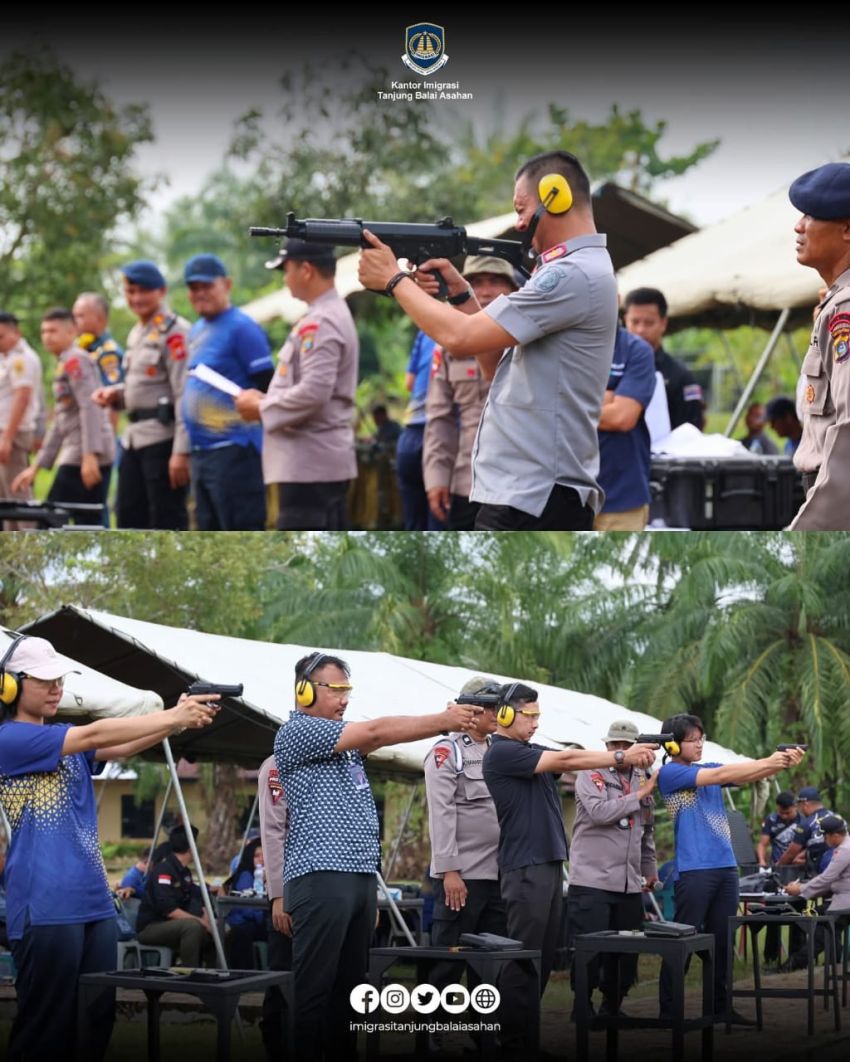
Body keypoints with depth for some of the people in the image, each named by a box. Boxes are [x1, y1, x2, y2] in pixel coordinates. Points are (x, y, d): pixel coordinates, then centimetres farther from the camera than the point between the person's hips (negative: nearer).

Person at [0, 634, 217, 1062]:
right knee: (45, 1026, -6)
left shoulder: (69, 743, 18)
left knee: (97, 1019, 7)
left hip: (94, 900, 8)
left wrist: (180, 718, -16)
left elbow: (121, 746, 2)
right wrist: (174, 717, -16)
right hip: (46, 906, -8)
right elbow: (95, 734, -14)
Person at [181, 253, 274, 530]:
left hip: (234, 451, -10)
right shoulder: (197, 331, 17)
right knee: (210, 531, 15)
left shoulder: (242, 328, -10)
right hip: (201, 452, 10)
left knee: (242, 531, -9)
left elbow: (268, 390, -12)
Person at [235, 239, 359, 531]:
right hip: (326, 458, 11)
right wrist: (266, 400, 10)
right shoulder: (335, 315, 17)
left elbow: (314, 392, -24)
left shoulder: (319, 323, -16)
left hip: (308, 462, -11)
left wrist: (262, 408, -11)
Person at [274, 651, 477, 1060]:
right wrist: (443, 721, -8)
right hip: (321, 877, -9)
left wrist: (446, 722, -6)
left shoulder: (346, 739, 23)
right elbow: (376, 731, -12)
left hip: (361, 875, 9)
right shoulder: (297, 732, -6)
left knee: (349, 982, 8)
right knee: (314, 986, -9)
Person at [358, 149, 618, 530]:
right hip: (537, 496, 11)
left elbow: (460, 337, -18)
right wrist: (460, 293, 10)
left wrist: (394, 280, -3)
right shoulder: (577, 270, 18)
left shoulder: (574, 276, -16)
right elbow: (497, 365, 21)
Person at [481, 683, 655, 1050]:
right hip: (526, 867, -9)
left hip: (550, 863, 9)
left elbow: (570, 761, 7)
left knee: (544, 955, 10)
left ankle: (523, 1030, 14)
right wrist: (622, 757, -14)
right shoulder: (502, 753, -11)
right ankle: (508, 1038, -5)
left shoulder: (533, 752, 17)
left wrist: (629, 756, -5)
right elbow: (566, 760, -16)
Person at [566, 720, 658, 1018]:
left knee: (626, 950, 7)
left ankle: (611, 1007, 20)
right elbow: (599, 812, -19)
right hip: (592, 879, -6)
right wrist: (639, 795, -13)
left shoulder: (643, 779, 15)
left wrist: (650, 868, 26)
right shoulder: (591, 775, -2)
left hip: (630, 882, 6)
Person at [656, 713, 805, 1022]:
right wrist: (768, 762, -13)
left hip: (726, 866, 7)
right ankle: (668, 1008, 0)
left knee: (722, 940, 9)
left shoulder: (708, 769, 17)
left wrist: (784, 763, -13)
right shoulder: (670, 773, -5)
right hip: (693, 868, -7)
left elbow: (747, 775, 6)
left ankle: (720, 1006, 15)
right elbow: (721, 775, -14)